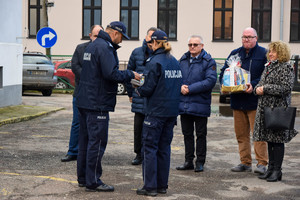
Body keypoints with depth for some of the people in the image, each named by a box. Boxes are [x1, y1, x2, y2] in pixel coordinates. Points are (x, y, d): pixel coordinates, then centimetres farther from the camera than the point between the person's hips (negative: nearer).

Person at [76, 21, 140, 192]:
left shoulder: (92, 46, 17)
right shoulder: (105, 48, -15)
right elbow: (111, 73, -24)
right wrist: (131, 75, -10)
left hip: (85, 101, 10)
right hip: (98, 103, -10)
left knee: (85, 139, 14)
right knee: (97, 141, -4)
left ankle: (83, 178, 22)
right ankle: (93, 182, 0)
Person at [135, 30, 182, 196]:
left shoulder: (154, 62, -13)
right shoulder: (175, 62, 10)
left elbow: (148, 88, -15)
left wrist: (138, 90, 4)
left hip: (156, 111, -7)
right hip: (172, 111, 7)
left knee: (150, 147, 0)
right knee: (164, 148, 12)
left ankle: (150, 187, 2)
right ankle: (162, 185, 17)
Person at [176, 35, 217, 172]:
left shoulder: (208, 61, -5)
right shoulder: (183, 60, 11)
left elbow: (211, 80, -15)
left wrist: (190, 89, -17)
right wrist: (181, 86, -10)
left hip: (200, 104, -5)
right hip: (184, 103, 5)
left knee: (201, 134, 5)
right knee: (187, 134, 12)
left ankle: (200, 162, 14)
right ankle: (188, 161, 21)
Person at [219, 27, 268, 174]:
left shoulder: (263, 54, 1)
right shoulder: (235, 54, 15)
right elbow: (224, 72, 17)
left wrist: (254, 85, -18)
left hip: (255, 100, -5)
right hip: (237, 100, 5)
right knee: (241, 134, 8)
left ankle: (261, 163, -1)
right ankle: (245, 162, 17)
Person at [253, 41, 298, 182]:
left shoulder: (286, 68, -8)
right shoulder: (268, 67, 17)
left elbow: (286, 88, -17)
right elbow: (261, 84, 22)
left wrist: (266, 88, -16)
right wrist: (257, 88, -2)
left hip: (278, 108, -8)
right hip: (265, 108, 8)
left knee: (277, 140, -3)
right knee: (269, 140, 12)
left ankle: (277, 171, 4)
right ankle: (271, 168, 21)